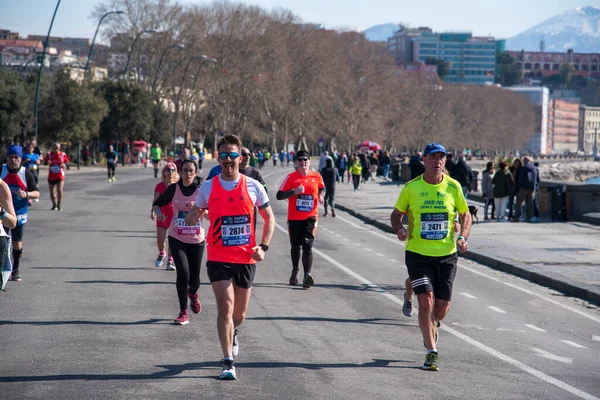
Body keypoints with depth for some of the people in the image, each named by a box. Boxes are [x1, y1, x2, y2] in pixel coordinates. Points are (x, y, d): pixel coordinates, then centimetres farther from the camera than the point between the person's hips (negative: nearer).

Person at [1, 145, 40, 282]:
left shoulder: (26, 173, -3)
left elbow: (37, 193, -1)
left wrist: (26, 194, -20)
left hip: (19, 214, 0)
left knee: (17, 243, 6)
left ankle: (15, 271, 19)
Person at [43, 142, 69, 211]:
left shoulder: (63, 154, -1)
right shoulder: (49, 154, 0)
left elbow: (67, 162, 8)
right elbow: (44, 162, 4)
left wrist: (64, 164, -14)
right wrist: (47, 162, -19)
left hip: (60, 176, -2)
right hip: (51, 176, 2)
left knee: (60, 190, -13)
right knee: (52, 191, 5)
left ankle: (59, 205, 1)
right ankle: (54, 205, 24)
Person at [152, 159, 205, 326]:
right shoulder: (174, 189, -1)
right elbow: (157, 203, 10)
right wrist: (157, 211, -12)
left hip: (197, 239, 1)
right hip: (177, 238, -1)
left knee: (194, 278, 6)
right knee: (183, 273, -16)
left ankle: (193, 294, 45)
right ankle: (183, 313, -3)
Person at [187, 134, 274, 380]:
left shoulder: (253, 186, -2)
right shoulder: (208, 188, -2)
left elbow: (269, 217, 8)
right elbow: (193, 218, 8)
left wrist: (263, 247, -4)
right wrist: (193, 215, -17)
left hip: (246, 258, 1)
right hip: (218, 258, -1)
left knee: (240, 312, 14)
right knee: (225, 306, -15)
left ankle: (233, 334, 49)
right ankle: (228, 362, -11)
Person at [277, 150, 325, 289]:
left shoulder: (316, 176, 3)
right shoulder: (291, 177, -3)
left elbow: (322, 188, 24)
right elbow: (279, 195, -5)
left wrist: (321, 195, 2)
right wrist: (294, 191, -19)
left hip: (311, 217, 0)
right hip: (294, 218, 1)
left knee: (307, 246, -13)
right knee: (295, 247, 14)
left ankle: (307, 275, -21)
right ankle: (295, 272, 36)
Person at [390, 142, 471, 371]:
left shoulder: (453, 187, 0)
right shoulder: (411, 187, -3)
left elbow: (465, 215, 11)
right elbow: (396, 214, 8)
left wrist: (463, 237, -6)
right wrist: (399, 229, -14)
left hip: (447, 255, 2)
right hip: (418, 253, -2)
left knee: (442, 308, 4)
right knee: (426, 302, -13)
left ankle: (431, 326, 40)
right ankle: (432, 352, -1)